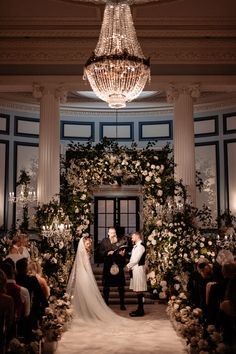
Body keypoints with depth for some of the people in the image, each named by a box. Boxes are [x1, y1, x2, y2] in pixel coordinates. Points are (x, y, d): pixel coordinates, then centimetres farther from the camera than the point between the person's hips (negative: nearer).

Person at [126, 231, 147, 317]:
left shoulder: (140, 246, -14)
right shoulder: (136, 246, 16)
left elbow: (136, 259, -17)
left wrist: (128, 265, -5)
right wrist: (130, 266, 2)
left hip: (138, 269, -9)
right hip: (135, 269, 9)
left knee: (139, 291, -5)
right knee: (138, 291, 12)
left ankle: (140, 311, 0)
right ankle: (140, 309, 18)